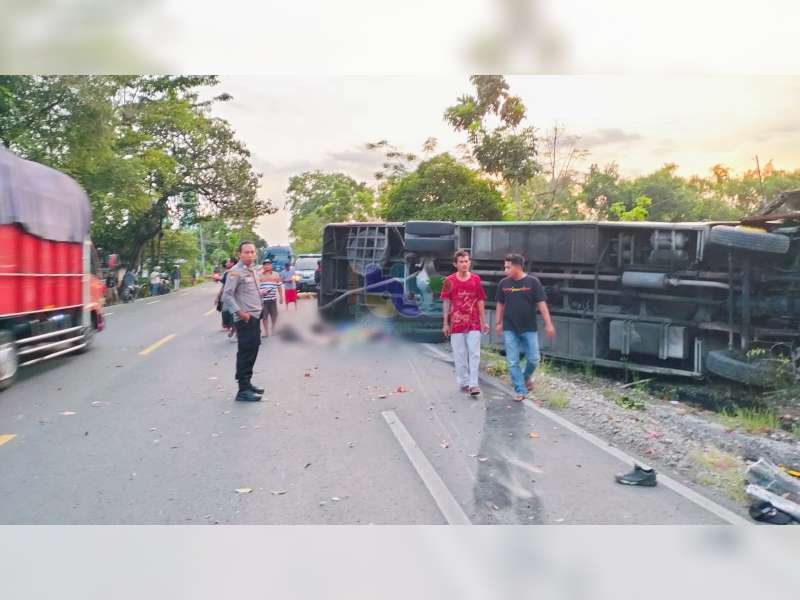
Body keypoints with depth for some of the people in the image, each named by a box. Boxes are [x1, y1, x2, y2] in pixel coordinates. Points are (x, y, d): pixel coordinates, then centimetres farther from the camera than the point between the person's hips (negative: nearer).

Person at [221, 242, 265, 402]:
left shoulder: (253, 271, 15)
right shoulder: (235, 272, -13)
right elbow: (227, 296, -20)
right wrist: (240, 312, -22)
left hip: (255, 317, 9)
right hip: (245, 319, -9)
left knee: (252, 352, 16)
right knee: (245, 353, -7)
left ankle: (247, 383, 28)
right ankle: (243, 390, -2)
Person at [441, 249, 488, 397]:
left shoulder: (476, 279, 4)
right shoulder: (449, 281, 0)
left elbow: (480, 302, 8)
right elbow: (446, 303, 3)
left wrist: (484, 322, 7)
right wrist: (445, 323, 1)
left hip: (474, 323, 1)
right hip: (456, 323, -1)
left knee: (474, 353, -5)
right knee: (460, 355, 6)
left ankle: (473, 384, -3)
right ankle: (463, 383, 18)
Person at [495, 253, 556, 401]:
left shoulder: (532, 282, -7)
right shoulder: (503, 283, 2)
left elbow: (541, 304, -7)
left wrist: (548, 324, -11)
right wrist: (498, 323, 10)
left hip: (529, 328, -2)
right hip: (509, 329, 2)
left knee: (533, 359, 3)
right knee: (513, 362, 1)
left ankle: (527, 376, 34)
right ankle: (520, 390, 10)